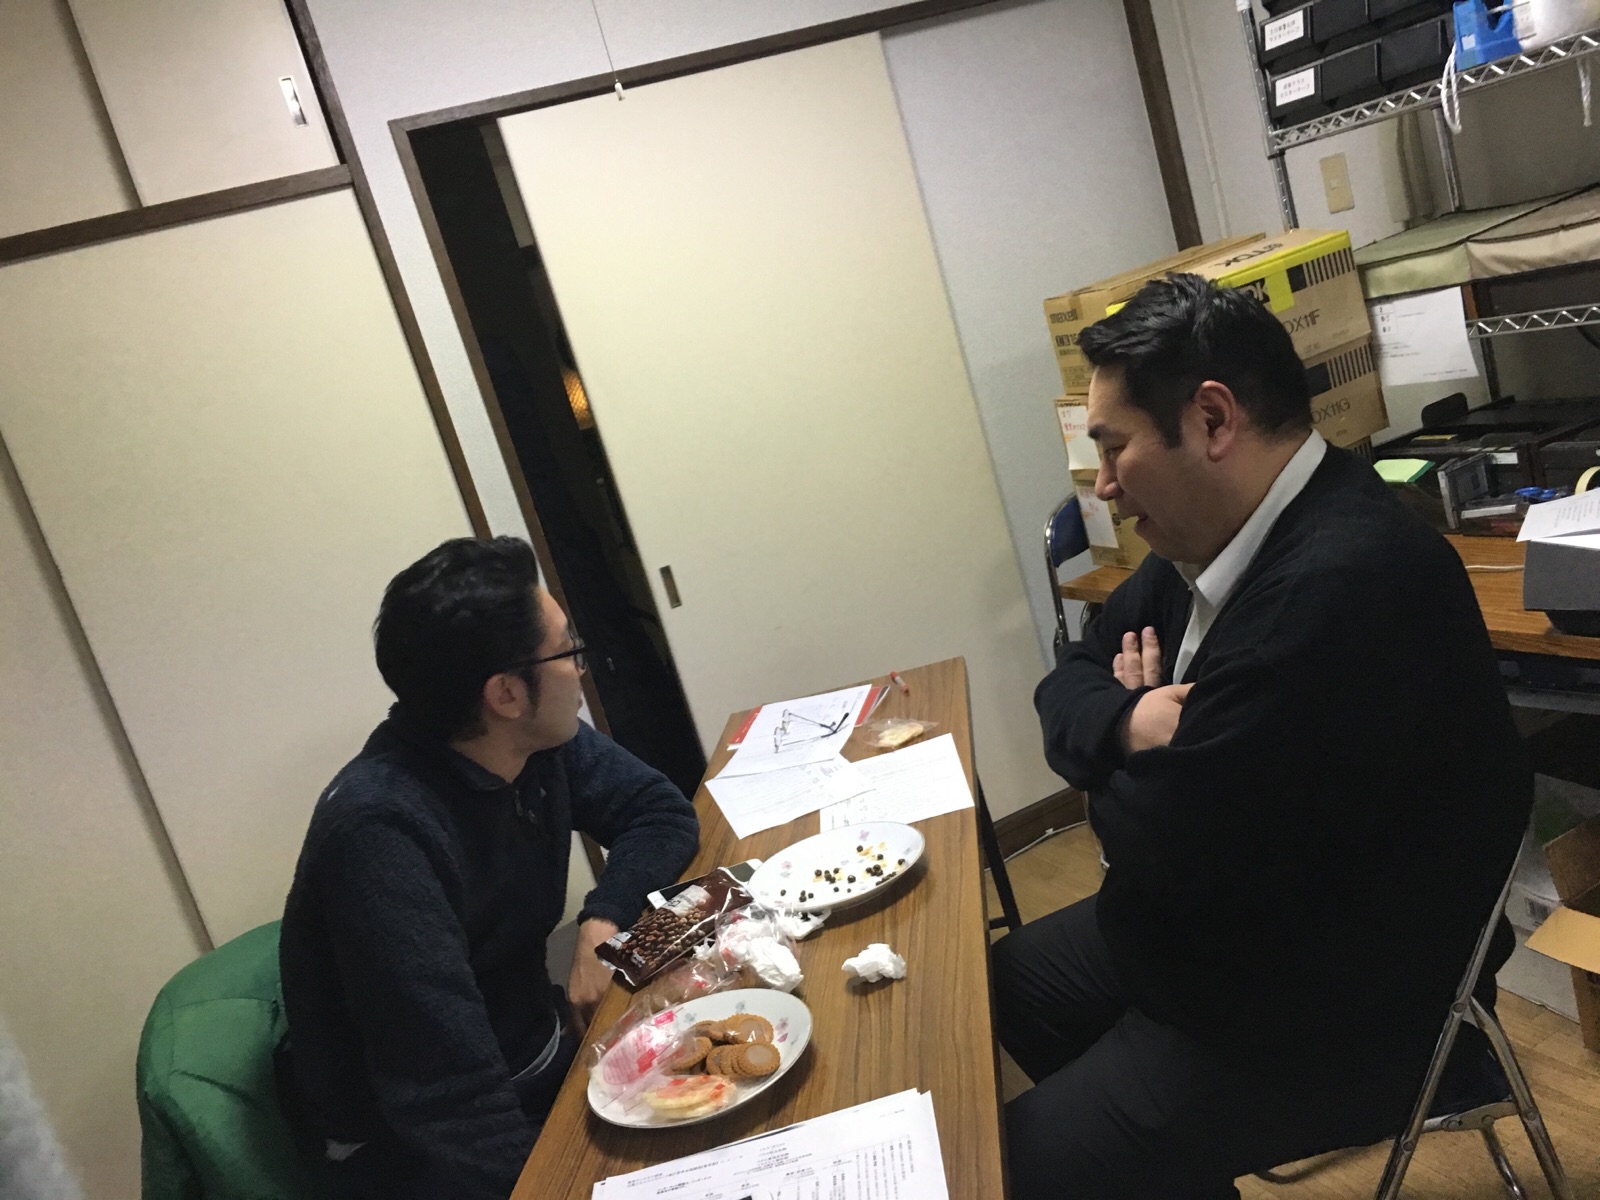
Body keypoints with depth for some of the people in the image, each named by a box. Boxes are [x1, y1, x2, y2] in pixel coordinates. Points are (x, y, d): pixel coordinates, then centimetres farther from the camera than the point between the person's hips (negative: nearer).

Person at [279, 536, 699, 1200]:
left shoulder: (539, 741, -10)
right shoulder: (382, 833, -32)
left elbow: (660, 811, 3)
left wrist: (603, 920, -14)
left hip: (538, 1041, 7)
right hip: (428, 1144, -6)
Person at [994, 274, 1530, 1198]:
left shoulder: (1336, 586, -33)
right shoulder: (1217, 533, -2)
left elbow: (1164, 848, -28)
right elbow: (1072, 679, 7)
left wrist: (1140, 744, -7)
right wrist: (1130, 721, -16)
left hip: (1338, 1006, -9)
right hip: (1235, 915, 9)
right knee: (1007, 985, 19)